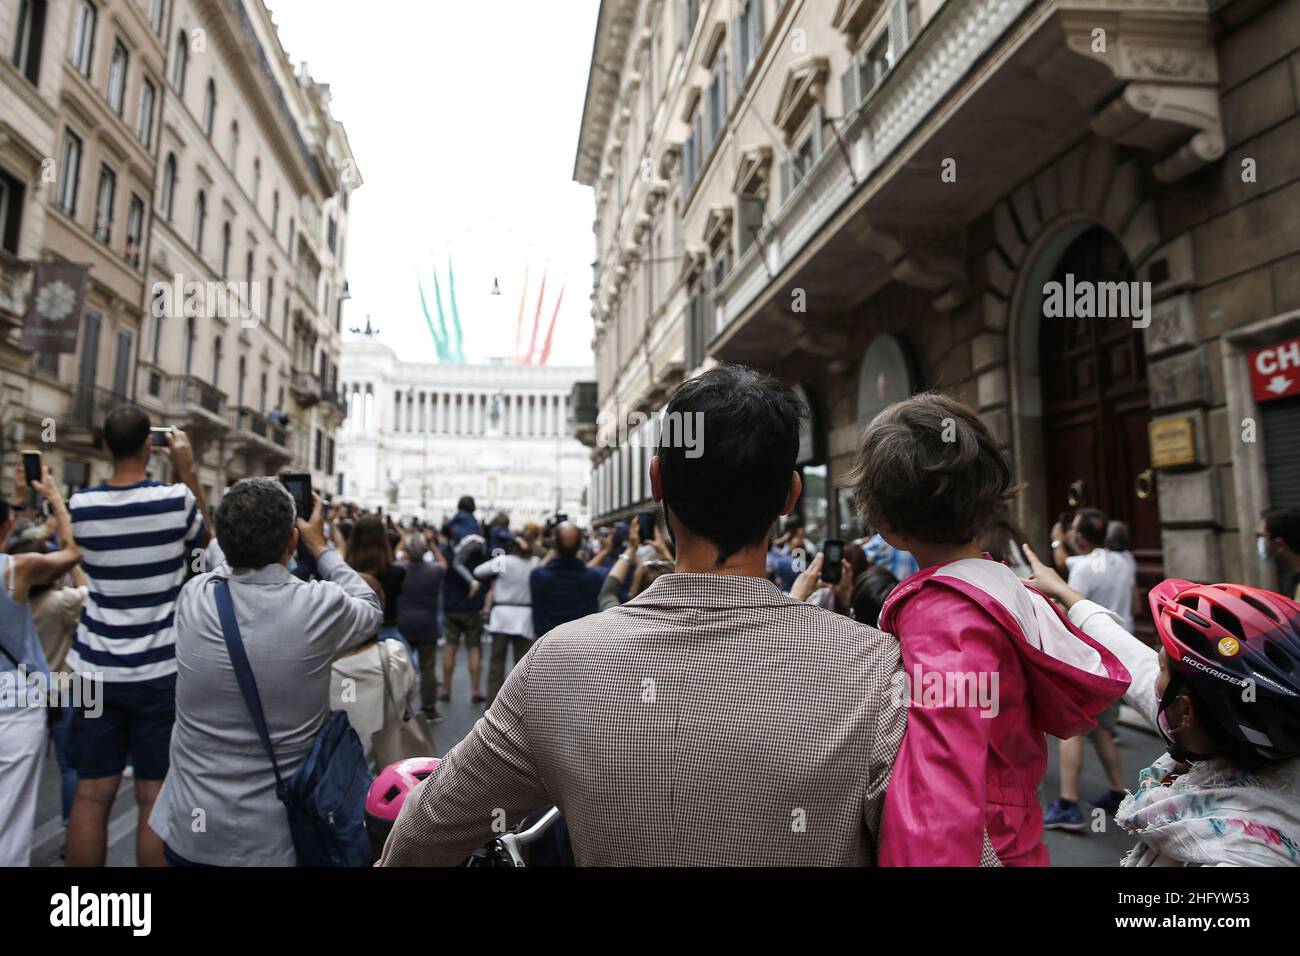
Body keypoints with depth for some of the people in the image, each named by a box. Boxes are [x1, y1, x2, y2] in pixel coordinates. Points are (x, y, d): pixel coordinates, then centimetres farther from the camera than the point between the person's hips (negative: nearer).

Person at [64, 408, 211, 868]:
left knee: (91, 794, 11)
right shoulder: (176, 498, -12)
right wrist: (188, 471, 7)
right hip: (161, 672, -3)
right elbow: (203, 538, 9)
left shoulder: (81, 505, -4)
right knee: (154, 799, 6)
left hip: (98, 671, 3)